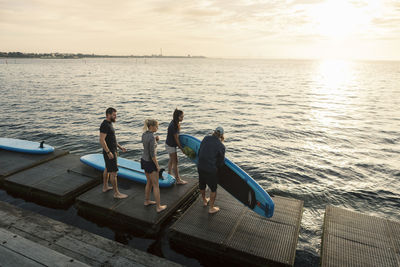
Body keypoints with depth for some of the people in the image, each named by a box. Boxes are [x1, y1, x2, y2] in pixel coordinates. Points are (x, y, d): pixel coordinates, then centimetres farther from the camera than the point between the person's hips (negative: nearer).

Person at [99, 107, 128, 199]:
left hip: (112, 151, 11)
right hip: (109, 152, -11)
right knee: (113, 172, -5)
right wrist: (108, 152, -27)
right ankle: (116, 193, 3)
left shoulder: (109, 124, 10)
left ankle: (105, 187, 37)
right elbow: (102, 140, -27)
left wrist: (120, 147, 13)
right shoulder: (105, 125, -21)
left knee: (107, 169, 22)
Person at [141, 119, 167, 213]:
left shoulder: (144, 134, 2)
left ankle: (147, 201, 37)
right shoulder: (152, 137, -24)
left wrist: (156, 140, 1)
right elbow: (152, 154, -23)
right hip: (150, 163, -8)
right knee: (156, 185, 3)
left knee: (149, 182, 24)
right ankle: (158, 207, 13)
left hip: (144, 160, 8)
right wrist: (157, 166, -14)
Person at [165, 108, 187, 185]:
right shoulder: (173, 126, -29)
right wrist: (181, 148, -14)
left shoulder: (175, 122, -1)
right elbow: (176, 139, -22)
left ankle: (169, 175, 38)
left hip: (170, 144, 10)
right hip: (170, 146, -10)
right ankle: (178, 180, 9)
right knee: (175, 162, -1)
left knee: (171, 160, 22)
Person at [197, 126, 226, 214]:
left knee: (202, 185, 27)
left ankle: (204, 201, 52)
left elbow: (199, 152, 7)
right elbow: (220, 162, -6)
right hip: (211, 170, -5)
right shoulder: (221, 146, -13)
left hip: (200, 167, 6)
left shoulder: (206, 138, -2)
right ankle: (211, 208, 29)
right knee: (213, 188, 16)